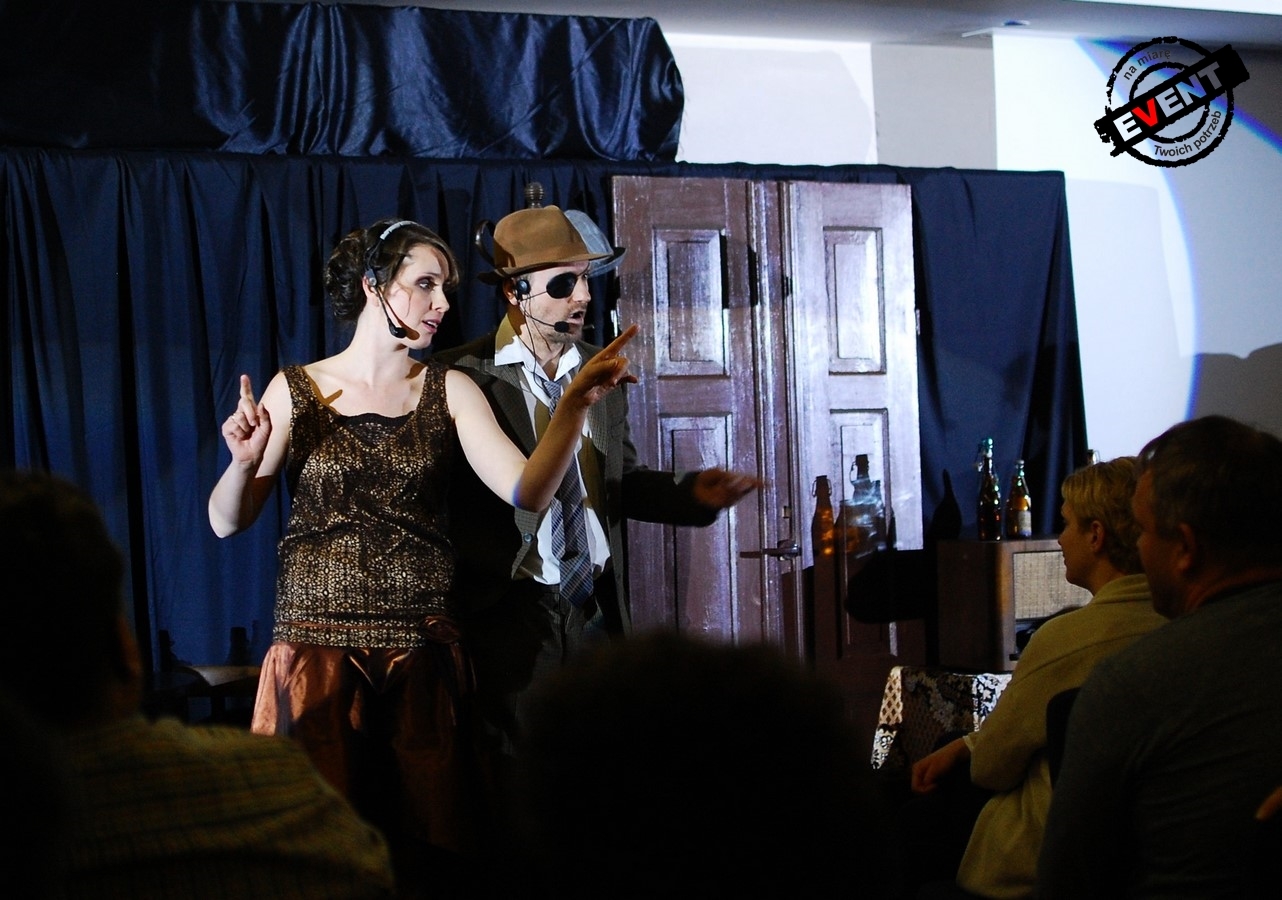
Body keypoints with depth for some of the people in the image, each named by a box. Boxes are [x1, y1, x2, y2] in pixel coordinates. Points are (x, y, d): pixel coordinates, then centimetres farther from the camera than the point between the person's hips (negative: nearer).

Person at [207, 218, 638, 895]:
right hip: (318, 647, -1)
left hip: (422, 651, 2)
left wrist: (575, 404, -19)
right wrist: (245, 462, -19)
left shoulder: (449, 392, 6)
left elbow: (527, 491, -7)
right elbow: (227, 522, 1)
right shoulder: (295, 390, 2)